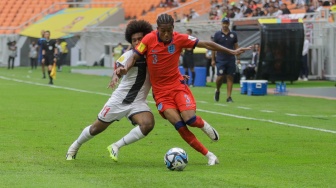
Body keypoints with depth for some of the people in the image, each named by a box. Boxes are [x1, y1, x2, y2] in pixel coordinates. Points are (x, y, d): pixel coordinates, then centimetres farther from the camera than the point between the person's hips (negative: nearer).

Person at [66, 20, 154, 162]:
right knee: (96, 128, 8)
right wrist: (116, 75, -56)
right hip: (120, 99, -2)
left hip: (138, 102, 2)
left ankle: (116, 147, -11)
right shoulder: (128, 55, -12)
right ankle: (74, 147, 39)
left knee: (148, 124, -28)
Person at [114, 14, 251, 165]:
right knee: (179, 124, -13)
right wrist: (125, 69, -29)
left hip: (177, 85, 0)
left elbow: (206, 44, -2)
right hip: (160, 91, 0)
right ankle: (208, 155, -4)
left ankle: (203, 125, 18)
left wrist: (231, 51, 1)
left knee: (189, 118, -21)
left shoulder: (180, 39, -8)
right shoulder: (149, 39, -11)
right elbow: (134, 57, -7)